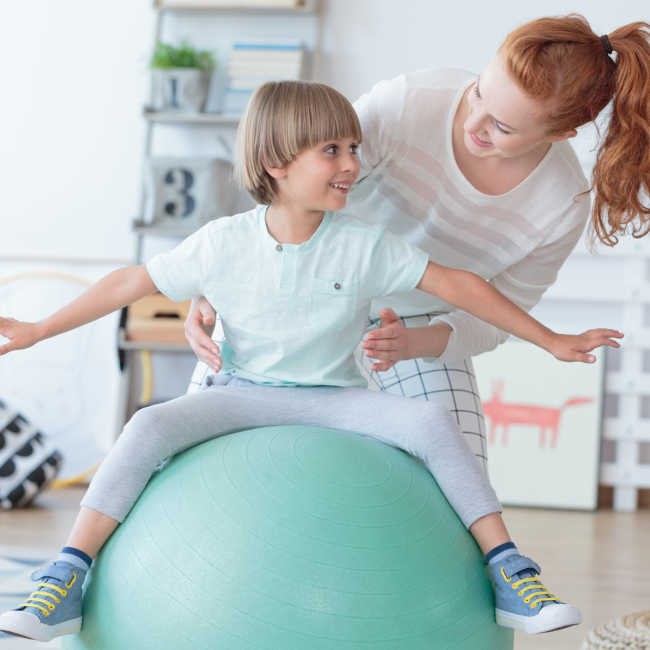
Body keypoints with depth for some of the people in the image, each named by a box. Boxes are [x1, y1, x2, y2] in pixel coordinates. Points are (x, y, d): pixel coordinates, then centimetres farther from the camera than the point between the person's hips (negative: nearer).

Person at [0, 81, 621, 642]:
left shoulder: (366, 245, -8)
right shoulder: (224, 242, -9)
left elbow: (456, 284, -4)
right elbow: (132, 282, 0)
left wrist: (551, 340, -1)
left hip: (334, 397, 1)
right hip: (243, 393, 0)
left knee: (432, 422, -24)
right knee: (150, 425, -27)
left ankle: (508, 574, -14)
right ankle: (67, 580, -23)